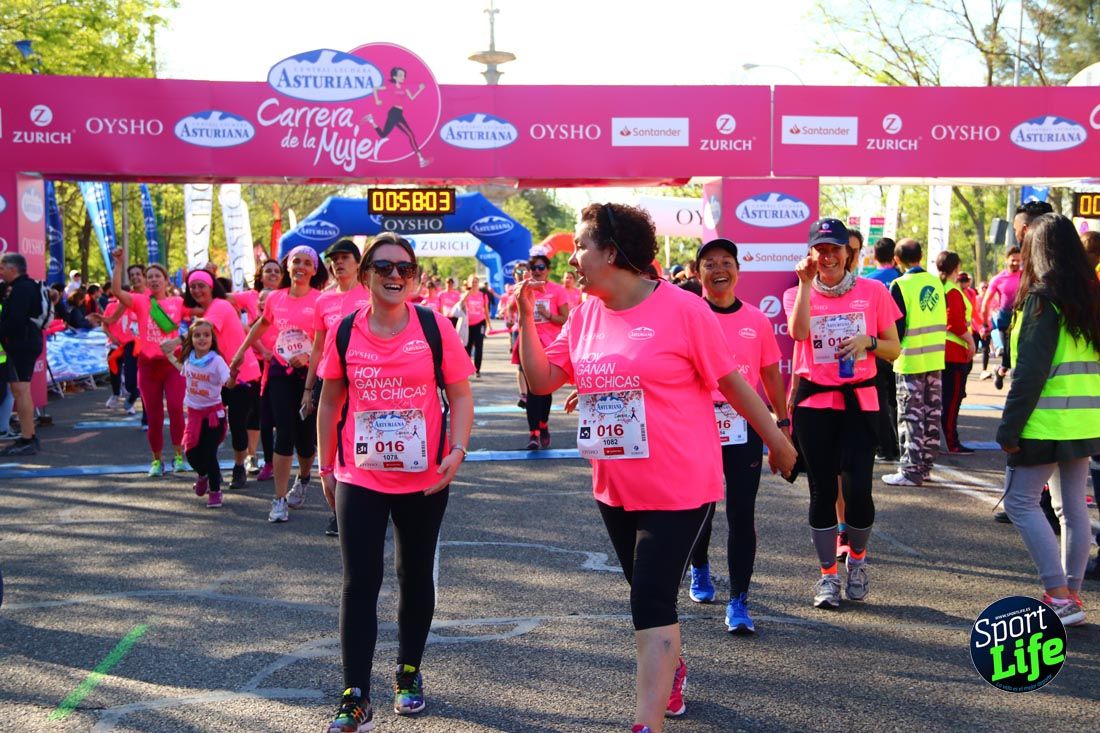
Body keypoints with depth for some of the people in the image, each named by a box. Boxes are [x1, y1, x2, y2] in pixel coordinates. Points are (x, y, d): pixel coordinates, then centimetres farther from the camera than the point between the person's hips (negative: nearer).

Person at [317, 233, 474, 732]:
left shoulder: (435, 326, -6)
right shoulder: (344, 332, -1)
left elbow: (460, 395, -2)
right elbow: (330, 402, 8)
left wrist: (457, 450, -16)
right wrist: (326, 466, 9)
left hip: (424, 480, 0)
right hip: (359, 479, 0)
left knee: (416, 577, 15)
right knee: (359, 583, -2)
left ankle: (409, 673, 34)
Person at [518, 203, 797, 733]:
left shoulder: (682, 310, -15)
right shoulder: (585, 315, 3)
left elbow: (731, 381, -7)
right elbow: (541, 380, 5)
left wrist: (776, 441, 1)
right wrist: (526, 316, -5)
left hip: (679, 488, -6)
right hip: (615, 490, 7)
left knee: (651, 602, -9)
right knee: (649, 594, 22)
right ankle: (671, 669, 48)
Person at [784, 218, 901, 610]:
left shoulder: (873, 292, 4)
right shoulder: (798, 293, 4)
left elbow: (893, 350, 7)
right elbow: (798, 332, -18)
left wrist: (868, 341, -12)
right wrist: (806, 283, -15)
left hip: (859, 401, 0)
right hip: (813, 402, 0)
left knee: (857, 489, -10)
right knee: (822, 490, 4)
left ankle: (857, 559, 19)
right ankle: (828, 576, 18)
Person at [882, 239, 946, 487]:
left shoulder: (900, 286, -13)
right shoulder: (936, 282, 6)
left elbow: (896, 327, -14)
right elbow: (942, 319, 14)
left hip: (911, 362, -6)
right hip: (936, 359, 6)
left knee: (911, 416, -3)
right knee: (932, 414, 12)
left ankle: (911, 471, -2)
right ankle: (925, 465, 20)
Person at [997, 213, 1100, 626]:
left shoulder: (1043, 297, -13)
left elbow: (1031, 370, -17)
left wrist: (1009, 426, -13)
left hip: (1047, 421, -8)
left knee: (1020, 501, -1)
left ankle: (1059, 595, -7)